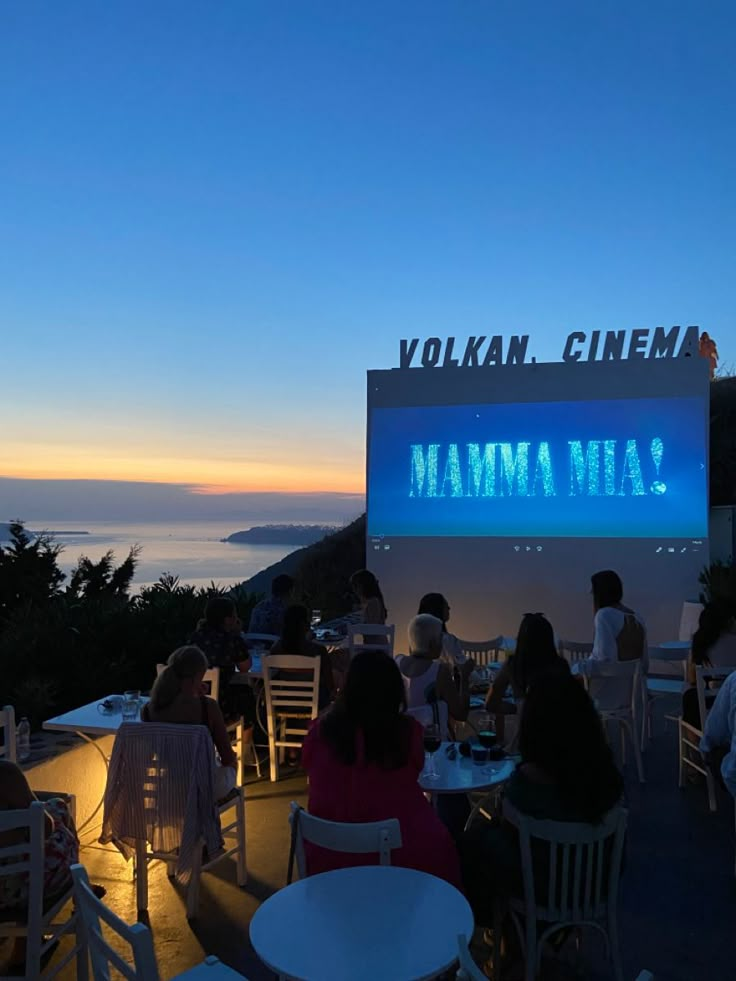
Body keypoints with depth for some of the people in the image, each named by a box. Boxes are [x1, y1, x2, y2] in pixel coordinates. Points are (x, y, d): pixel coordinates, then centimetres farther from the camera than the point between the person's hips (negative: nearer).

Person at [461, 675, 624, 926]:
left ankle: (482, 919, 42)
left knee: (474, 838, 21)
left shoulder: (528, 778, -30)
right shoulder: (606, 769, -17)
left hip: (543, 886, -4)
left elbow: (511, 830, -12)